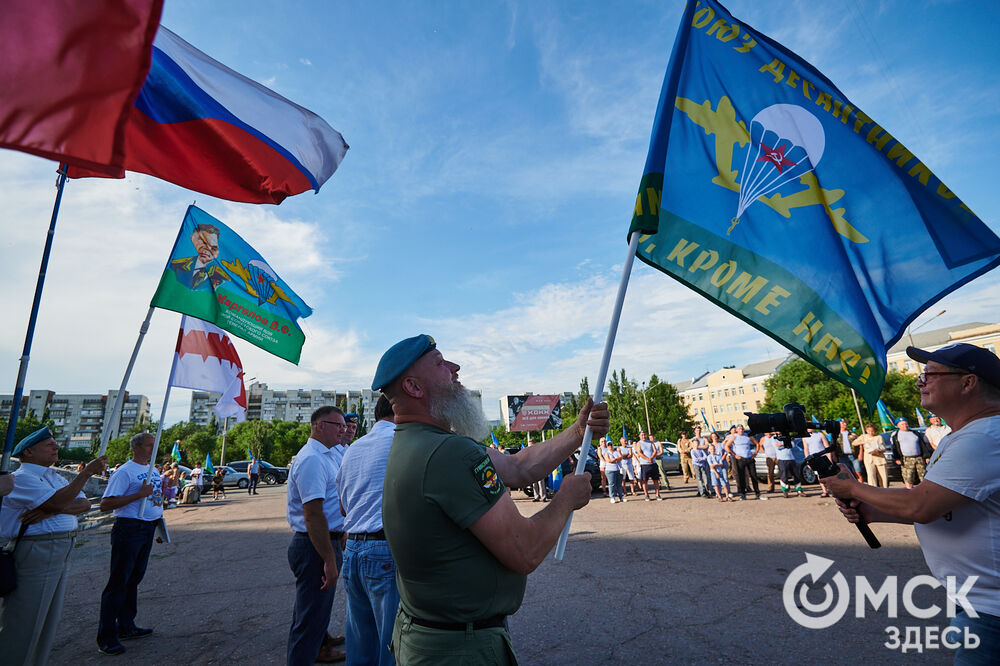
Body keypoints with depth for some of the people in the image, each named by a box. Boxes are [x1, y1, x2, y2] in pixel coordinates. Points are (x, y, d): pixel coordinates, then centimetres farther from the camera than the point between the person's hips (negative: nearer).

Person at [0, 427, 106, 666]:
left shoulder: (54, 476, 13)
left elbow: (84, 503, 3)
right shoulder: (21, 477, -13)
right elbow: (58, 501, -25)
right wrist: (86, 472, -22)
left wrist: (51, 510, -14)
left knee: (49, 620, 18)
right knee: (24, 622, 2)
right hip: (35, 554, -8)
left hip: (61, 553, 9)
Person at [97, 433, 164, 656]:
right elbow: (105, 504, -19)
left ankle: (126, 626, 28)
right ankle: (106, 637, 10)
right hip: (129, 529, -8)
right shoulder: (124, 472, -13)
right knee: (119, 581, -1)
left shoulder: (153, 470, 13)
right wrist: (139, 494, -25)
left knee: (135, 578, 16)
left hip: (149, 528, 8)